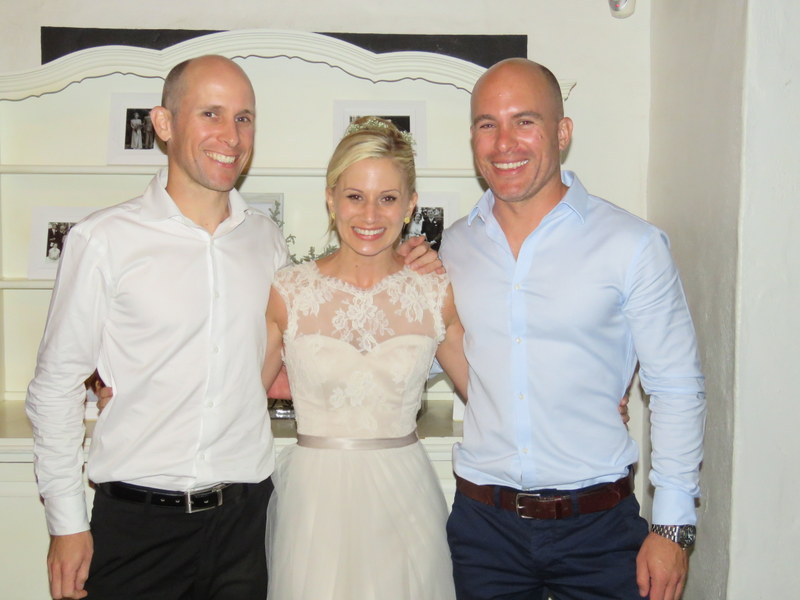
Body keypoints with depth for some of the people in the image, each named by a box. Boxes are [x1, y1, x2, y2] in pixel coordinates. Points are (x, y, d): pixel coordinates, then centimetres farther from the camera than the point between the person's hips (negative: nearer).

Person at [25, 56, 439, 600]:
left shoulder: (267, 239, 6)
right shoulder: (103, 240, -6)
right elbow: (56, 386, -1)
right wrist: (67, 522, -2)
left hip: (244, 517, 3)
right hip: (136, 519, -2)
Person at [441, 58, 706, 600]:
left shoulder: (632, 244, -8)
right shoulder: (453, 246, 2)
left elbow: (677, 389, -3)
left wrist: (673, 526, -5)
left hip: (597, 527, -2)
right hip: (483, 520, 3)